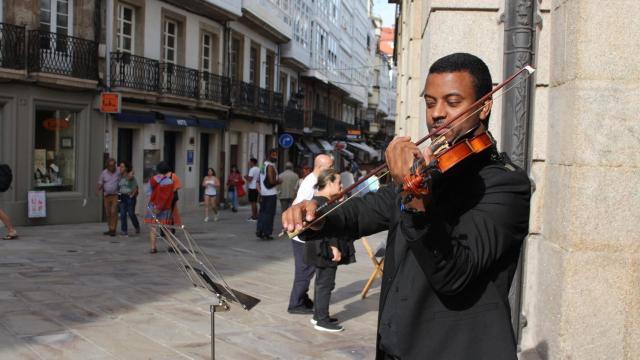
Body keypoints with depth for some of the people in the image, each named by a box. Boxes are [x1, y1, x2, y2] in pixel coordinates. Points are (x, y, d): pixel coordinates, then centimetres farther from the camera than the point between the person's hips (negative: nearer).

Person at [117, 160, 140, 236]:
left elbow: (136, 187, -11)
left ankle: (137, 227, 22)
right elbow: (118, 187, 17)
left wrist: (132, 194, -13)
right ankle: (124, 230, 1)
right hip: (122, 197, 5)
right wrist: (119, 192, 6)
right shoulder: (120, 177, 9)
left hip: (130, 197, -5)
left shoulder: (131, 176, -7)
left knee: (131, 213, -2)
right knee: (122, 214, -2)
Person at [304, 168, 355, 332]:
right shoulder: (323, 202, -20)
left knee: (321, 283, 18)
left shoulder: (319, 199, 15)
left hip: (322, 251, 11)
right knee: (325, 284, -5)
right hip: (327, 251, -11)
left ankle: (318, 315, 28)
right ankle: (322, 320, 2)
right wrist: (334, 248, -25)